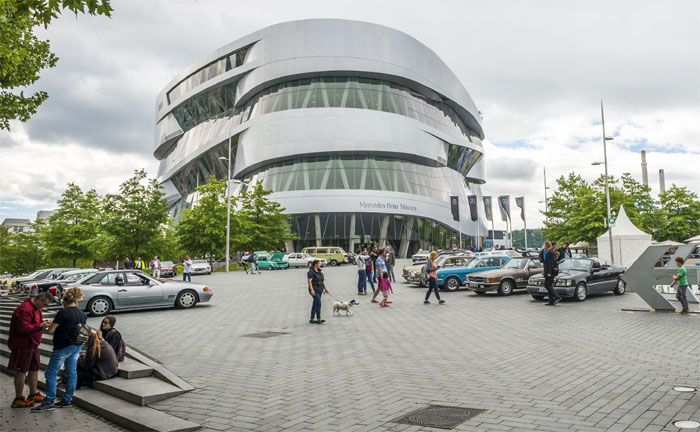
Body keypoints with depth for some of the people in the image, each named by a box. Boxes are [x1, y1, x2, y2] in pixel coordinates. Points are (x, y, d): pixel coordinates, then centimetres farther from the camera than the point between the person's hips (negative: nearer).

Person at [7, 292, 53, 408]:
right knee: (21, 371, 0)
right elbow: (23, 328, -28)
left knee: (35, 369, 16)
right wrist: (40, 326, -28)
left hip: (32, 345, 10)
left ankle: (33, 394, 28)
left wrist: (43, 322, 1)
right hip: (22, 346, -10)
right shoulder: (25, 309, -22)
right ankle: (18, 399, 10)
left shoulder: (36, 308, 10)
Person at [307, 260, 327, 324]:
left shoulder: (319, 272, 15)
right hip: (314, 290, -9)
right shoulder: (311, 272, -10)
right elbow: (309, 281, -17)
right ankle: (318, 319, -11)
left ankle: (312, 319, 16)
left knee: (315, 304, 11)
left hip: (320, 290, 9)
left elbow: (323, 281, 21)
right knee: (318, 303, -14)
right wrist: (311, 290, -23)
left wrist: (324, 287, 15)